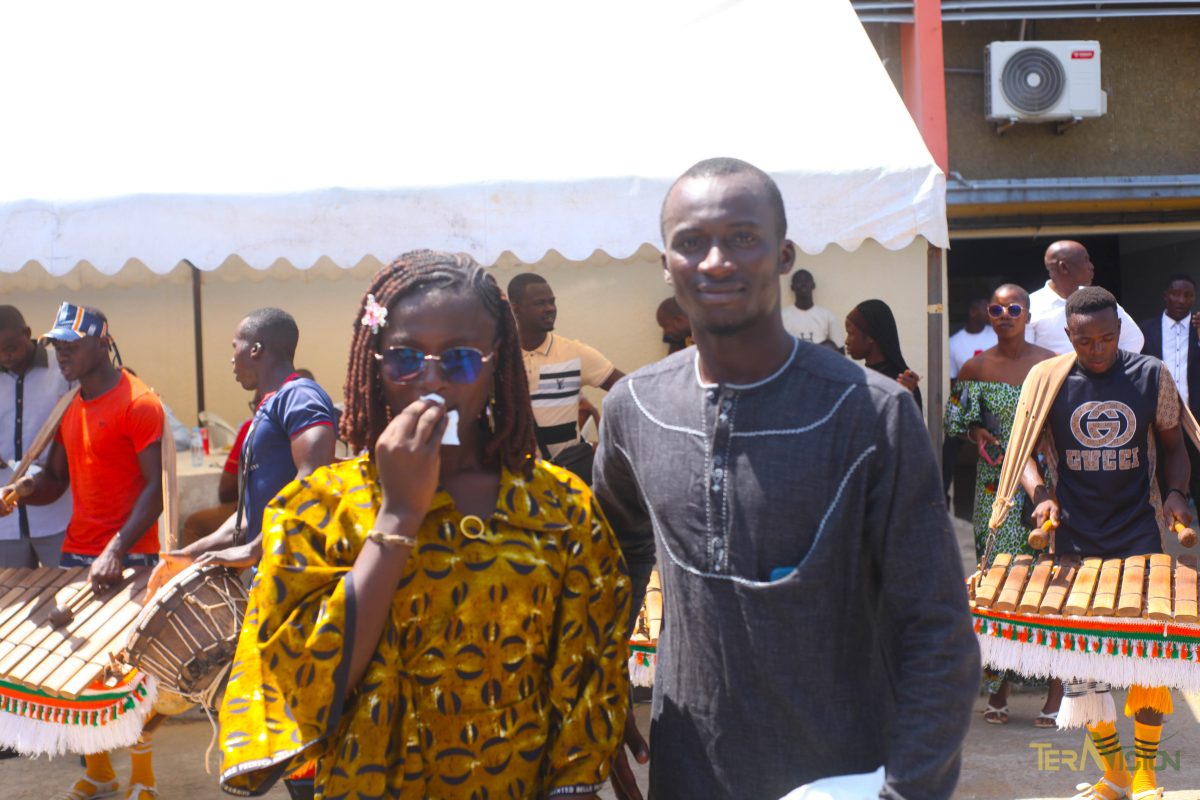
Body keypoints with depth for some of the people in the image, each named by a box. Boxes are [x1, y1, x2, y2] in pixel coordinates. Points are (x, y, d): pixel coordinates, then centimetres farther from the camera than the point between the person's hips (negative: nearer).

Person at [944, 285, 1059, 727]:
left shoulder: (1051, 364, 1)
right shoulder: (975, 367, 5)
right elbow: (956, 422, 15)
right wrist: (976, 434, -6)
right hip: (994, 487, 1)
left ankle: (1055, 691, 6)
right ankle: (997, 691, 10)